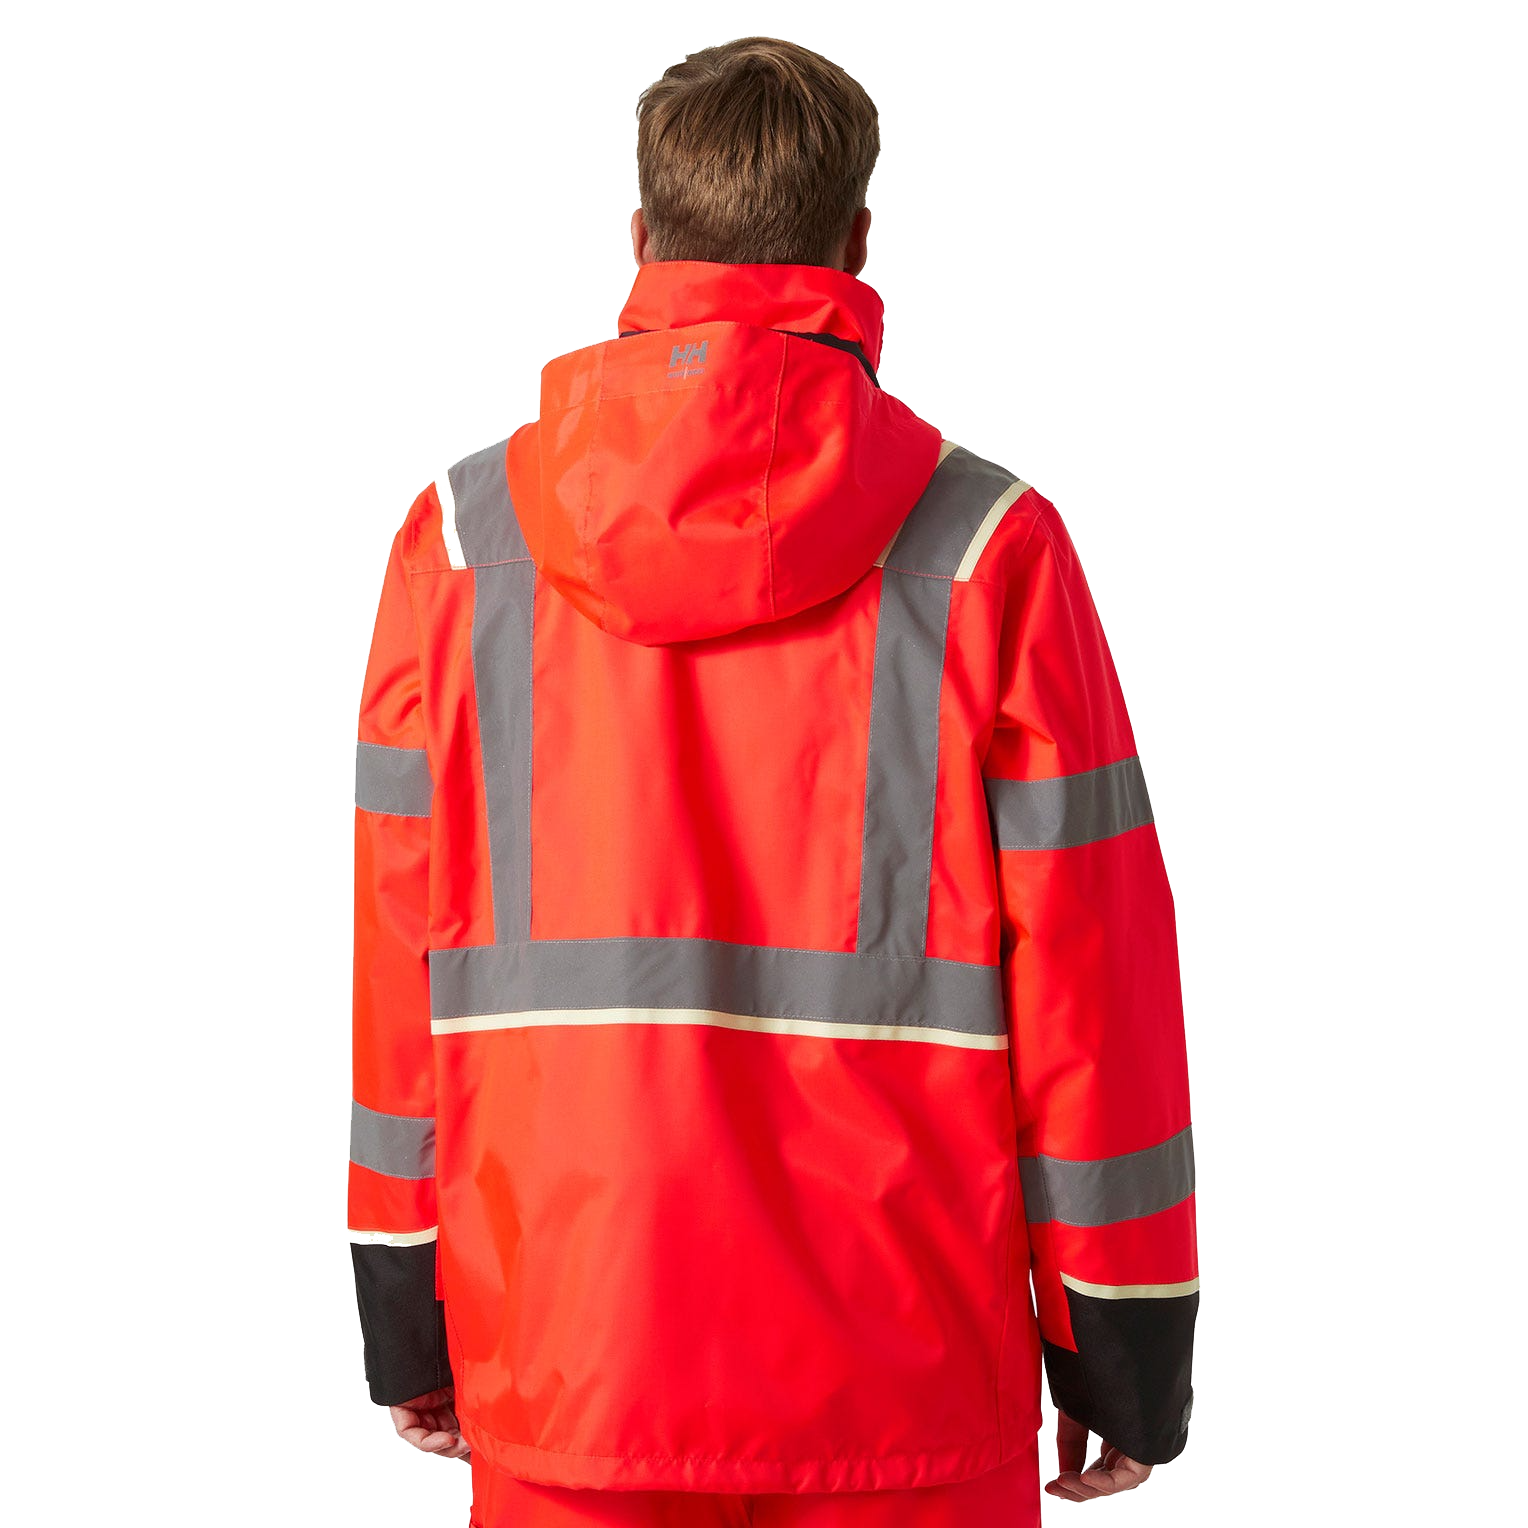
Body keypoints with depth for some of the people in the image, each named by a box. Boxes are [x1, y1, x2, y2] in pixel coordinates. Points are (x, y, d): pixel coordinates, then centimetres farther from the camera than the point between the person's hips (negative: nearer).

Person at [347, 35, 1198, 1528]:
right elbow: (1086, 963, -5)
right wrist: (1122, 1348, 4)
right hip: (902, 1393, -1)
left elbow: (395, 947, 3)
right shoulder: (989, 547, -6)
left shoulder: (461, 537, 0)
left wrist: (407, 1324, 12)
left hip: (560, 1375, 2)